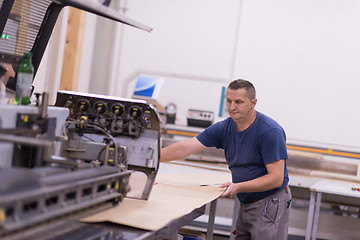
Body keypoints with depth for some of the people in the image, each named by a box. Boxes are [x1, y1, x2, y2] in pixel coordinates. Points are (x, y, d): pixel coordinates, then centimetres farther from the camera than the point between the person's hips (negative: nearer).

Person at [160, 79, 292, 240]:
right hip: (246, 205, 7)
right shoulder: (224, 128, 2)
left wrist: (239, 187, -25)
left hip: (270, 206, -7)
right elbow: (185, 148, -2)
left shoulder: (270, 131, -17)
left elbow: (276, 178, -19)